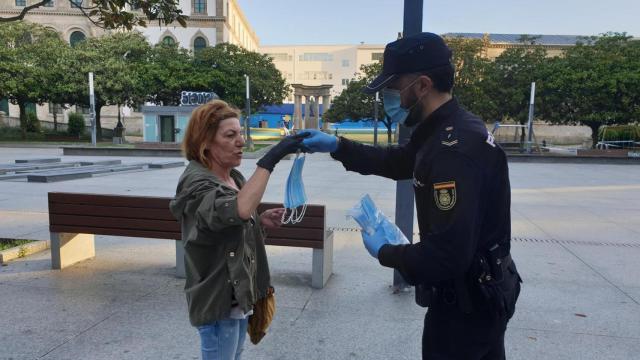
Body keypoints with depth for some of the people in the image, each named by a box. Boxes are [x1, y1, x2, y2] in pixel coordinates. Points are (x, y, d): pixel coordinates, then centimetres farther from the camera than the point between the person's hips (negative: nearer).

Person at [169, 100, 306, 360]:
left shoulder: (234, 177, 4)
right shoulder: (197, 183, -21)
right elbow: (237, 211, -41)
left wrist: (260, 221, -3)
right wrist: (270, 159, -40)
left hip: (239, 295, 8)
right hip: (218, 300, -8)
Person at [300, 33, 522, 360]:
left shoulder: (454, 148, -31)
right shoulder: (451, 129, 3)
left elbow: (447, 255, -34)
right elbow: (399, 162, 16)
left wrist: (385, 253, -16)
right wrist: (336, 146, 7)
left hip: (467, 301, -10)